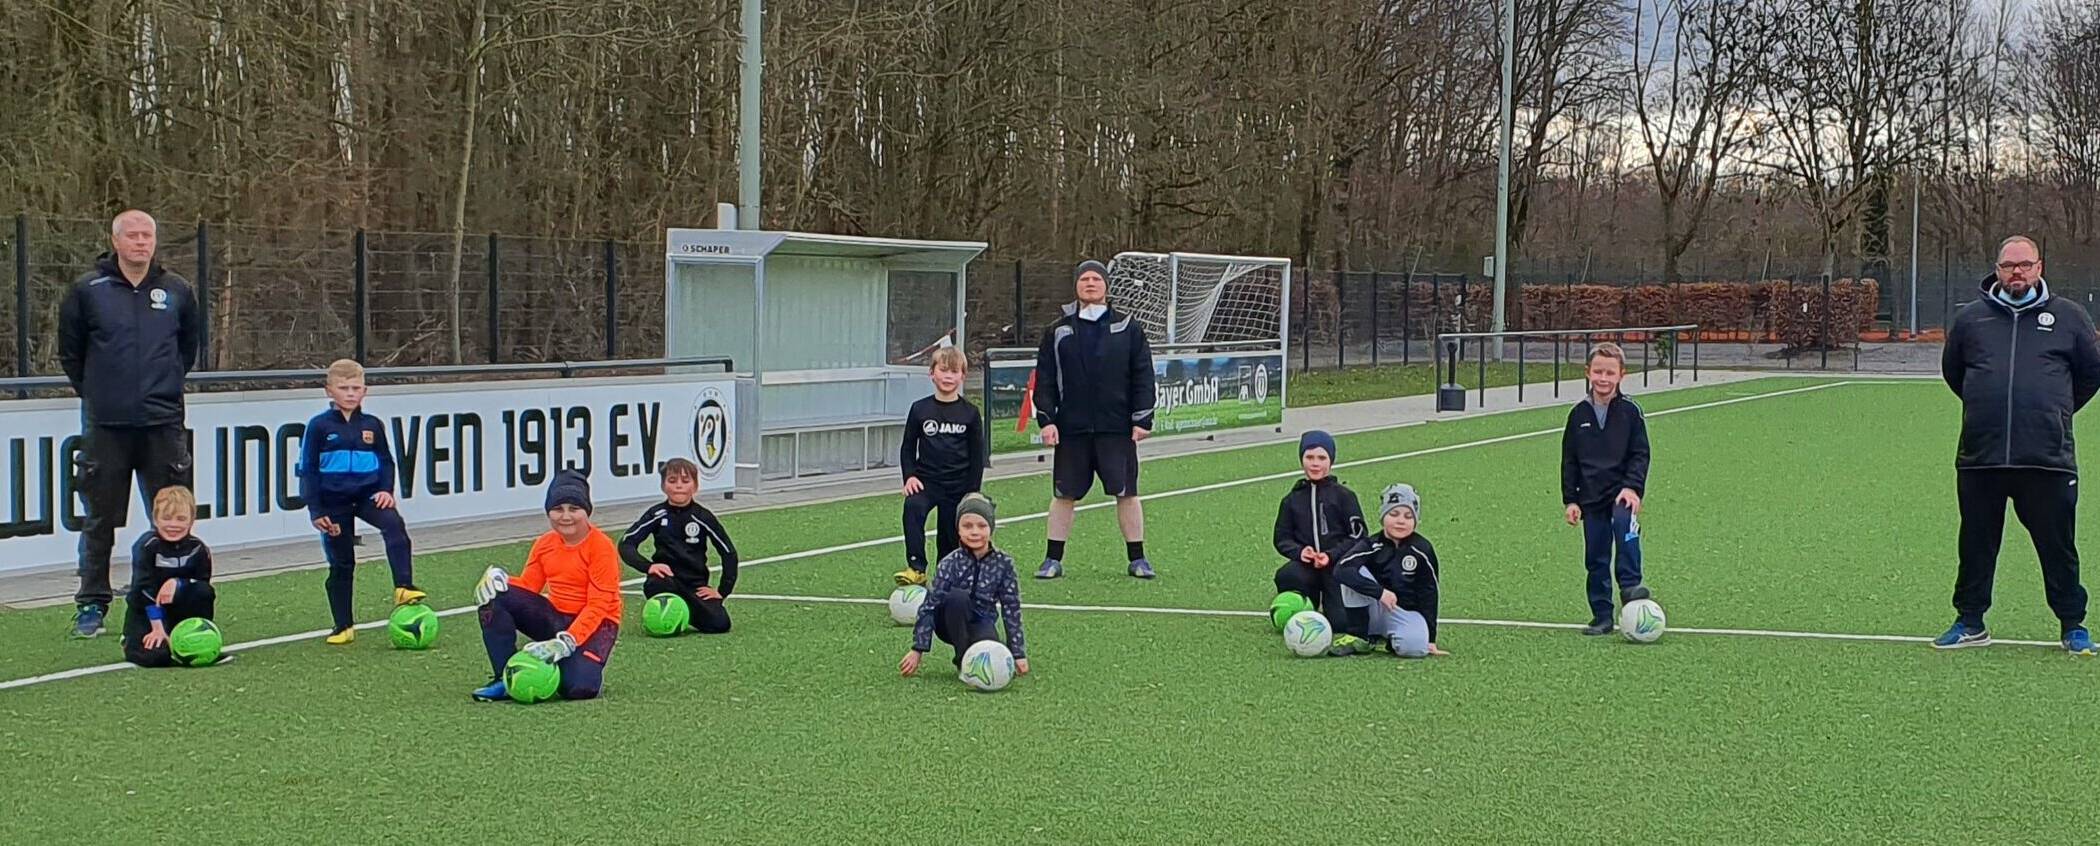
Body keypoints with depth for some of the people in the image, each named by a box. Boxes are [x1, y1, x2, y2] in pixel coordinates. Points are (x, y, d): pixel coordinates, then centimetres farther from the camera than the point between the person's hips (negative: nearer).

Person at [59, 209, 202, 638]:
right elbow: (69, 350, 9)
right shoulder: (88, 290, 0)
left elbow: (190, 344, 20)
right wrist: (94, 390, 9)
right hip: (106, 425, -1)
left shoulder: (176, 290, 6)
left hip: (163, 423, 1)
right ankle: (91, 606, 10)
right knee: (99, 521, 3)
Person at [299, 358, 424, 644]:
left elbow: (386, 461, 12)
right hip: (334, 501, -1)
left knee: (394, 524, -30)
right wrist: (315, 510, -7)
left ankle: (404, 588, -35)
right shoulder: (319, 427, -4)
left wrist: (386, 490, -7)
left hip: (368, 494, 1)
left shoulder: (373, 425, 4)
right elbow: (307, 470, -2)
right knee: (341, 563, 6)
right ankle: (343, 626, 16)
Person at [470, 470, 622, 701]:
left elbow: (598, 606, -20)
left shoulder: (601, 547, -16)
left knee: (578, 688, -33)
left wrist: (566, 641, -31)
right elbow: (528, 586, 9)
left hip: (594, 623, -6)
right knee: (495, 596, -16)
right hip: (555, 617, 6)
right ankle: (506, 678, -12)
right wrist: (500, 580, -15)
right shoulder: (545, 544, 4)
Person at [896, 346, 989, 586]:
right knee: (913, 507, -29)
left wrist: (972, 494, 1)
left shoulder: (970, 413, 1)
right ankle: (916, 568, -31)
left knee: (951, 537, 3)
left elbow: (977, 456, 5)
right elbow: (908, 447, 8)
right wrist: (909, 476, -8)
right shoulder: (920, 410, 1)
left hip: (958, 485, 1)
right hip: (926, 480, -1)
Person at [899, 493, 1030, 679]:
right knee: (957, 596, -35)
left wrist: (1018, 653, -7)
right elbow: (929, 606, -15)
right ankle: (962, 660, -19)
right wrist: (918, 649, -19)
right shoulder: (950, 564, -16)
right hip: (953, 622, 0)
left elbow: (1011, 608, -6)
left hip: (981, 623, 0)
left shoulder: (1003, 563, -11)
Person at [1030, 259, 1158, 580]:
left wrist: (1142, 420, -2)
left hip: (1117, 429, -1)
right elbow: (1044, 379, 7)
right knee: (1064, 494, 4)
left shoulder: (1128, 329, 6)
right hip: (1071, 429, 1)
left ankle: (1137, 558, 10)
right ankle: (1053, 559, 12)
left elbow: (1143, 376, 5)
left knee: (1126, 492, 0)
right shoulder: (1058, 332, 8)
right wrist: (1046, 419, -3)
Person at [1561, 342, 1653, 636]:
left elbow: (1640, 454, 0)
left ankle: (1629, 584, -30)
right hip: (1591, 496, 3)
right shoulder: (1579, 413, 6)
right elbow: (1569, 460, 10)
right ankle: (1602, 617, 11)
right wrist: (1570, 500, 4)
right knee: (1595, 559, 4)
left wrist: (1633, 487, -15)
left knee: (1624, 522, -34)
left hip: (1621, 491, -3)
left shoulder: (1629, 411, -1)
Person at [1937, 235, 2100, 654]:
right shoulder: (1970, 319, 8)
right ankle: (1970, 622, 20)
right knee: (1976, 544, 9)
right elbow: (1952, 371, 22)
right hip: (1979, 457, 2)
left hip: (2048, 458, -1)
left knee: (2059, 547, 4)